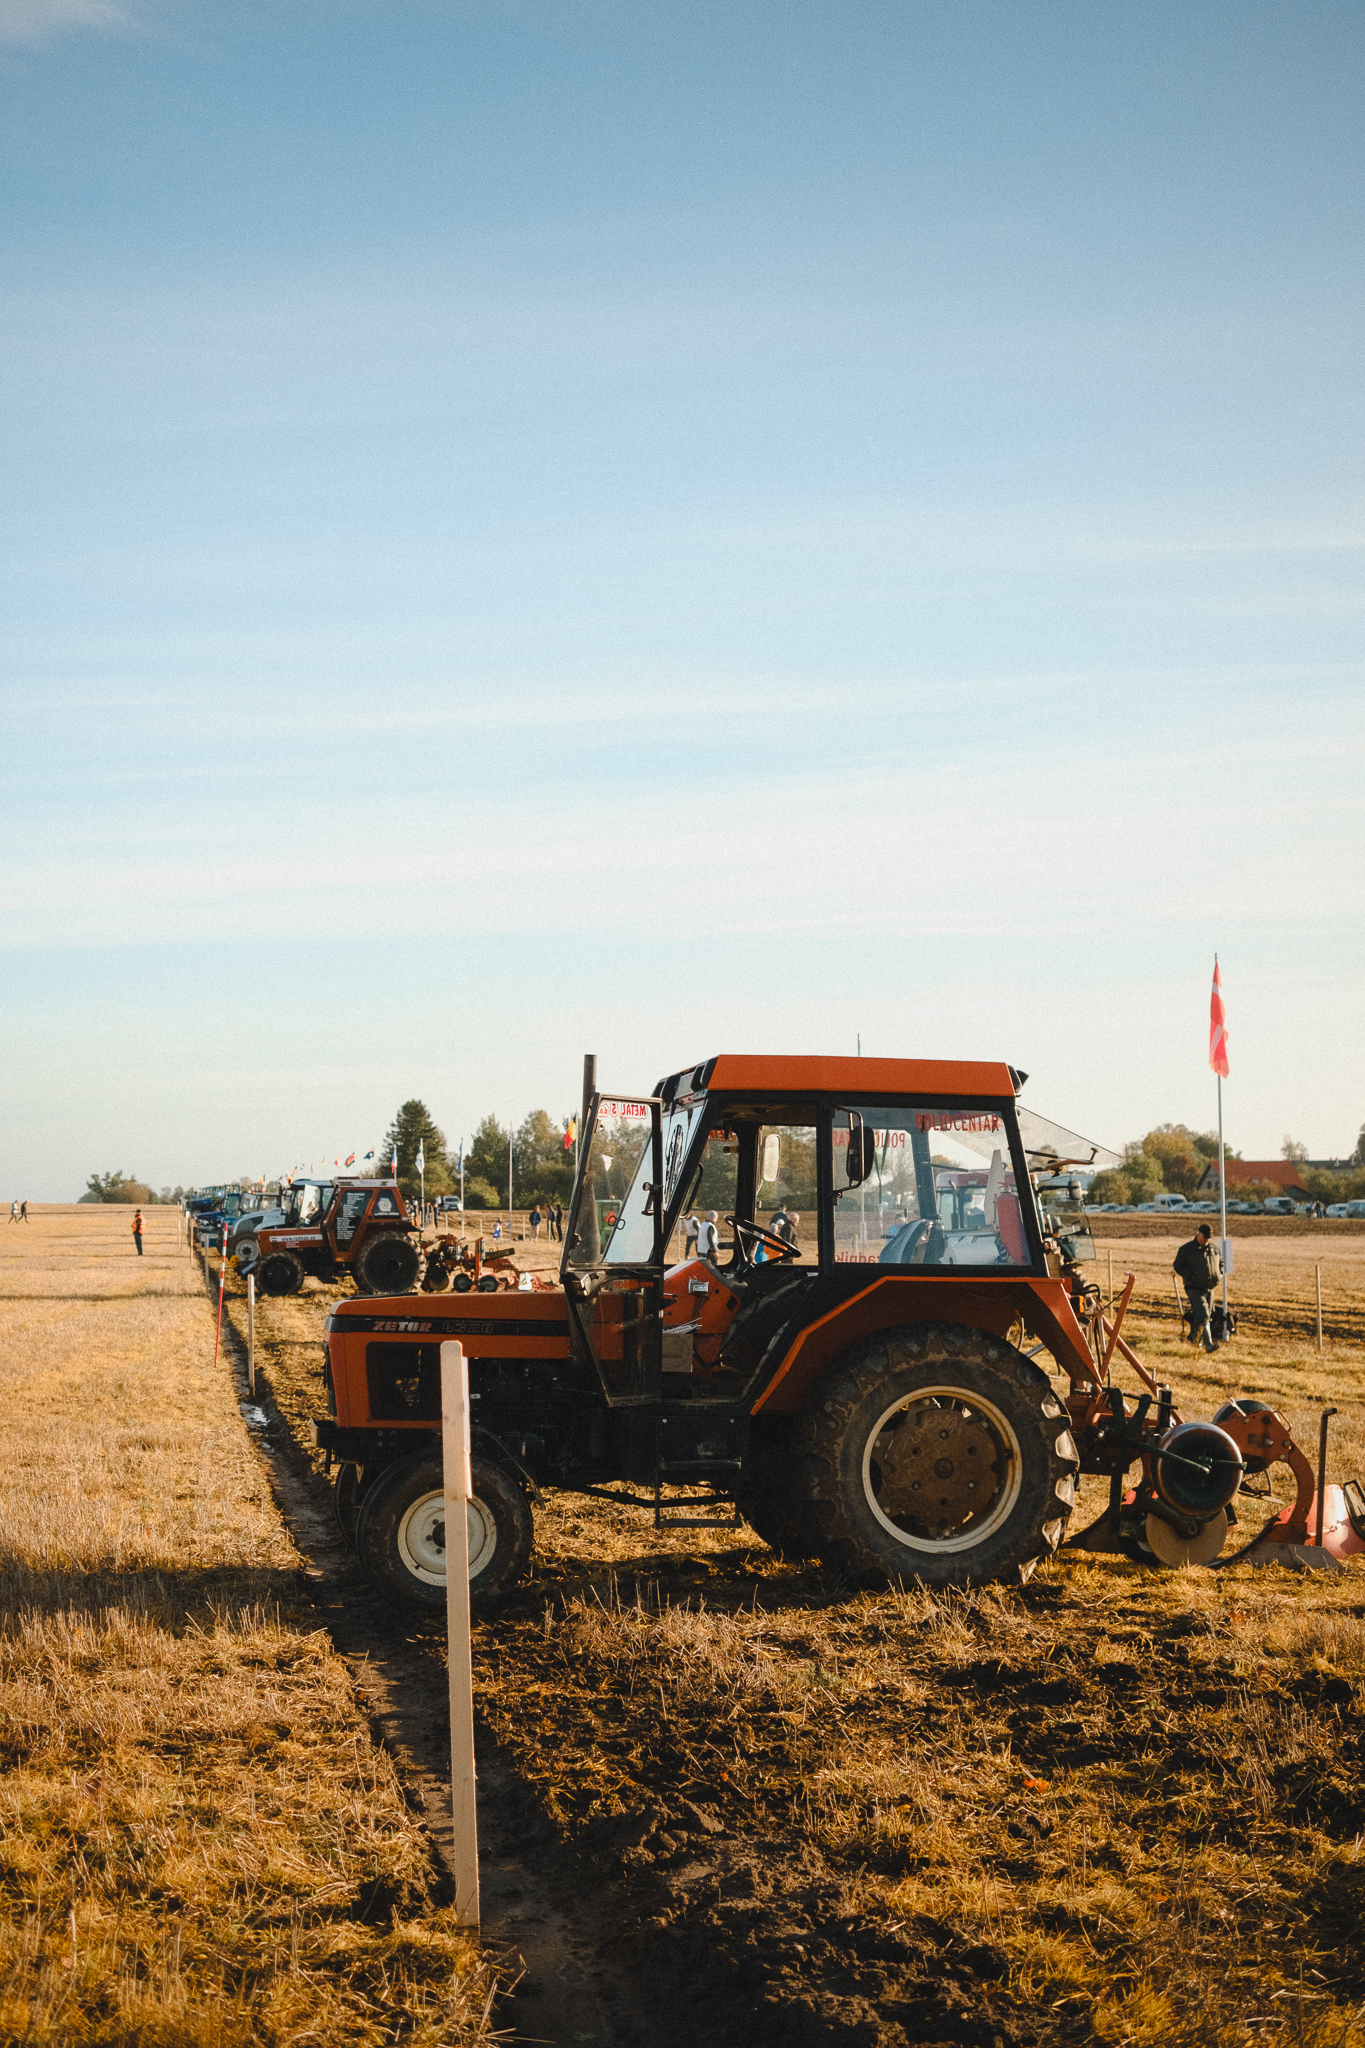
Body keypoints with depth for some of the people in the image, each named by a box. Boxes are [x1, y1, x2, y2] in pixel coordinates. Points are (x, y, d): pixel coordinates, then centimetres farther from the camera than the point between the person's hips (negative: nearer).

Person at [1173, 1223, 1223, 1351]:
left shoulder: (1214, 1248, 10)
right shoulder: (1186, 1249, -6)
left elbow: (1221, 1261, 25)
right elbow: (1177, 1265, -6)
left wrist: (1220, 1274, 7)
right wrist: (1190, 1276, -17)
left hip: (1209, 1288, 6)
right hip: (1194, 1289, -6)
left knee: (1201, 1316, 14)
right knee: (1202, 1316, -17)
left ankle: (1194, 1340, 32)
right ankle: (1208, 1344, -23)